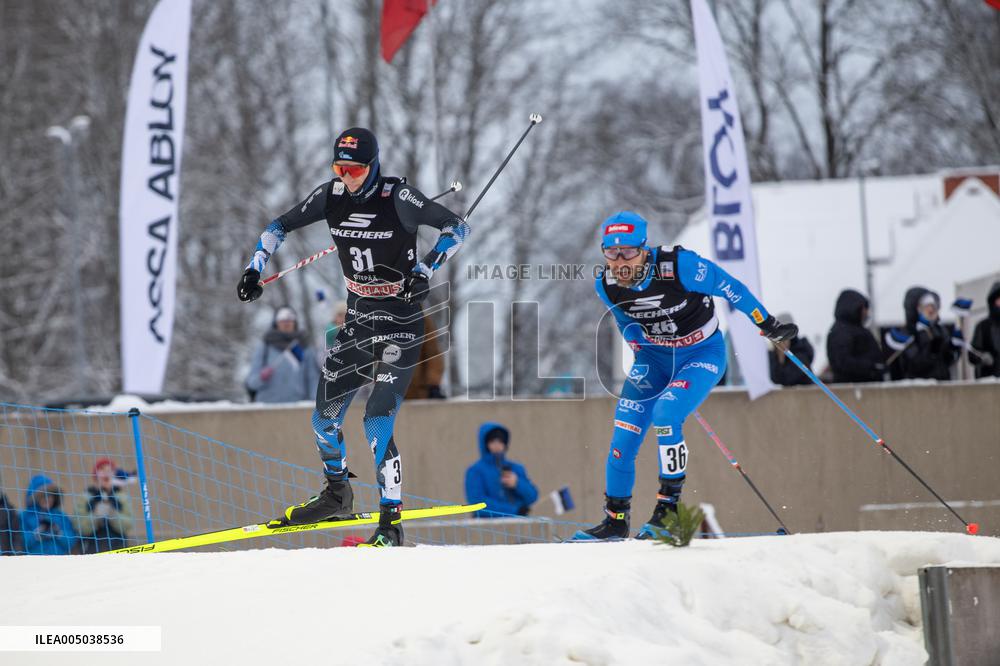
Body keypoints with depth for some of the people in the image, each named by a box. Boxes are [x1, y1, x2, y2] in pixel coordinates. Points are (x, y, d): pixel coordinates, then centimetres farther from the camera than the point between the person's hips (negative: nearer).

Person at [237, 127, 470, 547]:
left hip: (401, 323, -6)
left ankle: (390, 523, -11)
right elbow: (280, 227, 12)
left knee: (377, 421, -16)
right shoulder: (331, 196, -1)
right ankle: (337, 495, 34)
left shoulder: (397, 197, -16)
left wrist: (424, 270, -25)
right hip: (358, 320, 6)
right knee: (323, 415, 8)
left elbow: (457, 228, -14)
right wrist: (256, 268, -1)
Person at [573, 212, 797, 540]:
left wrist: (768, 325, -10)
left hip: (703, 354, -5)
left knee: (665, 414, -28)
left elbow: (729, 287, -17)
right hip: (655, 356, 5)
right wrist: (641, 352, 6)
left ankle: (669, 506, -15)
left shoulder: (679, 265, -29)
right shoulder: (606, 286, -14)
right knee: (624, 436, -6)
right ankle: (616, 519, 9)